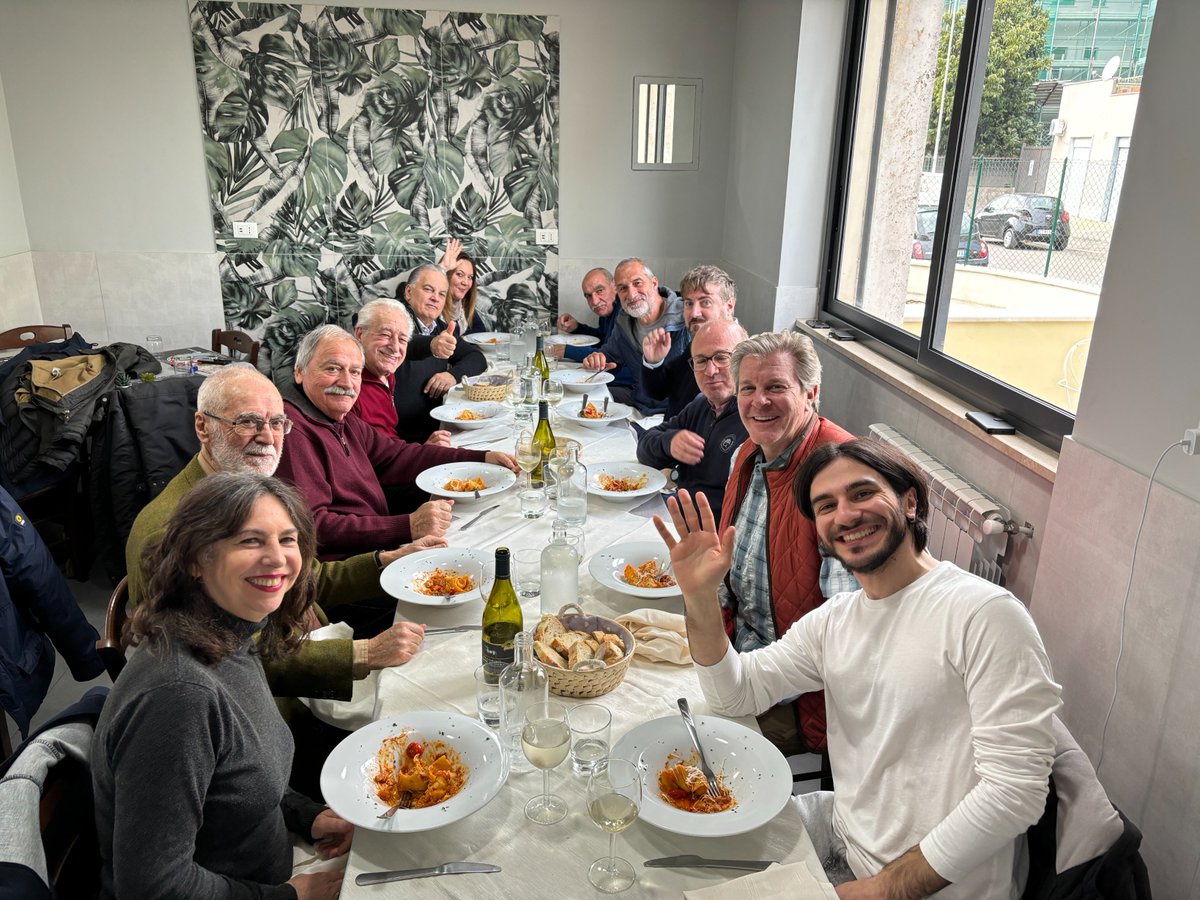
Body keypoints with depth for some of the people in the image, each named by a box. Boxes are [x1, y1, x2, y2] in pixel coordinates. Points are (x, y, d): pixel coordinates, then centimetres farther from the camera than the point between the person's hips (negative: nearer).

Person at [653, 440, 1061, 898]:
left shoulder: (984, 612, -21)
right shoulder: (834, 619, 3)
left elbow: (1015, 792, -24)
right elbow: (736, 693, 2)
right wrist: (700, 595, -15)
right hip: (844, 833, 6)